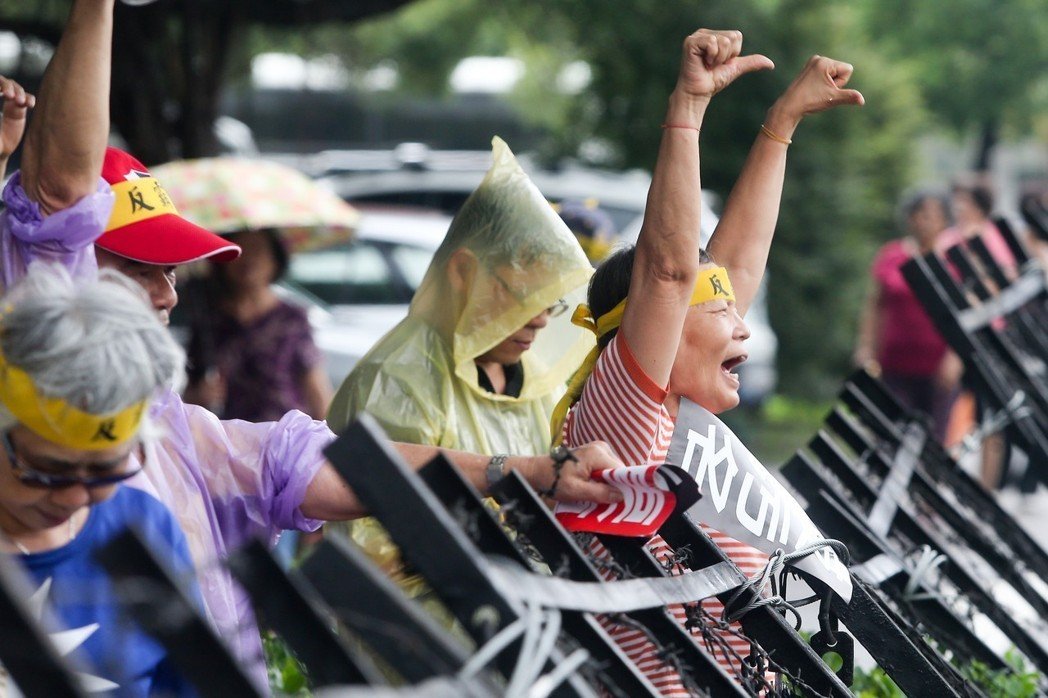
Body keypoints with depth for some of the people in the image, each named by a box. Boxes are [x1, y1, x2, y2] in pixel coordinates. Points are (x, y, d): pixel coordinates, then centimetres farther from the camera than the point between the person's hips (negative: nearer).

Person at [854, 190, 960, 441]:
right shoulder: (890, 256, 8)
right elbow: (874, 305, 13)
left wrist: (955, 355, -11)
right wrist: (866, 349, 4)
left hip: (939, 366, -1)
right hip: (896, 362, 1)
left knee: (938, 438, -1)